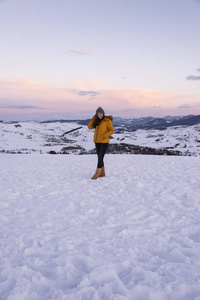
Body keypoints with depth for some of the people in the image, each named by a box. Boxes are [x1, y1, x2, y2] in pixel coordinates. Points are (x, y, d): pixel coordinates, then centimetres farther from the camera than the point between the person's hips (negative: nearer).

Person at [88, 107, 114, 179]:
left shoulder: (108, 120, -9)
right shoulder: (97, 121, 9)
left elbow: (112, 131, -11)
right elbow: (90, 127, 1)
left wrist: (104, 136, -22)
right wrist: (94, 118, -5)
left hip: (104, 142, -7)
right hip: (97, 142, 7)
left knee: (100, 158, -9)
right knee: (99, 157, 11)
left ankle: (97, 173, -2)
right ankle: (102, 173, 21)